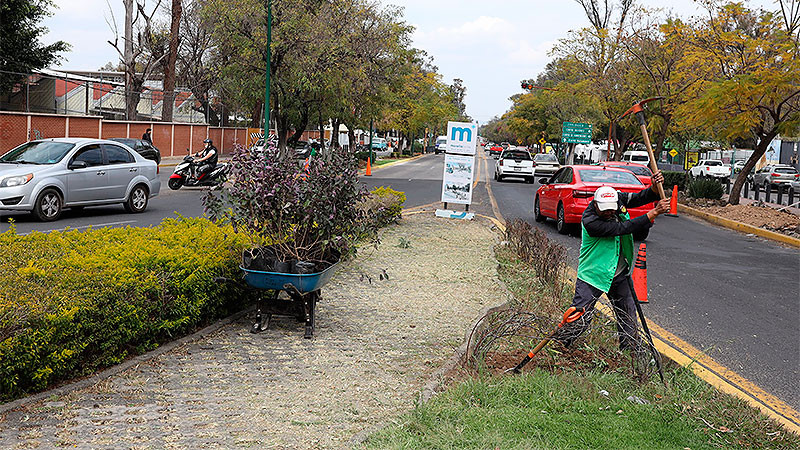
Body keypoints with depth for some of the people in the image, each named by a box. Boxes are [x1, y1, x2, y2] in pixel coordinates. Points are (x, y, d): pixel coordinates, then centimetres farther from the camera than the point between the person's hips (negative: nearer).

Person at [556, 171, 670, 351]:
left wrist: (655, 187, -30)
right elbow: (622, 228, -31)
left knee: (628, 314, 16)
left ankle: (631, 350, 33)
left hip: (619, 274, 6)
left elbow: (641, 197, -6)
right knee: (579, 319, -8)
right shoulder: (589, 220, -29)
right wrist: (654, 213, -29)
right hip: (593, 274, -6)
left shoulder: (618, 199, -9)